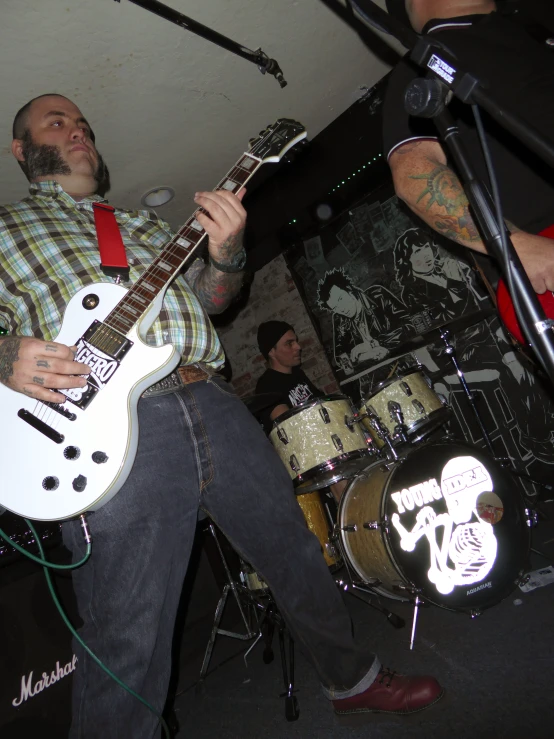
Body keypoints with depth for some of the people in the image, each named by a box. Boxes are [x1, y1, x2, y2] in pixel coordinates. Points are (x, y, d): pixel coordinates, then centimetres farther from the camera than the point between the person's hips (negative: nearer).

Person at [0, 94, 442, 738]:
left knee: (295, 552, 16)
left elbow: (208, 297, 20)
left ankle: (353, 679, 41)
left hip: (212, 403, 5)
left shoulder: (144, 222, 28)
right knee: (128, 640, -2)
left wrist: (224, 252, -1)